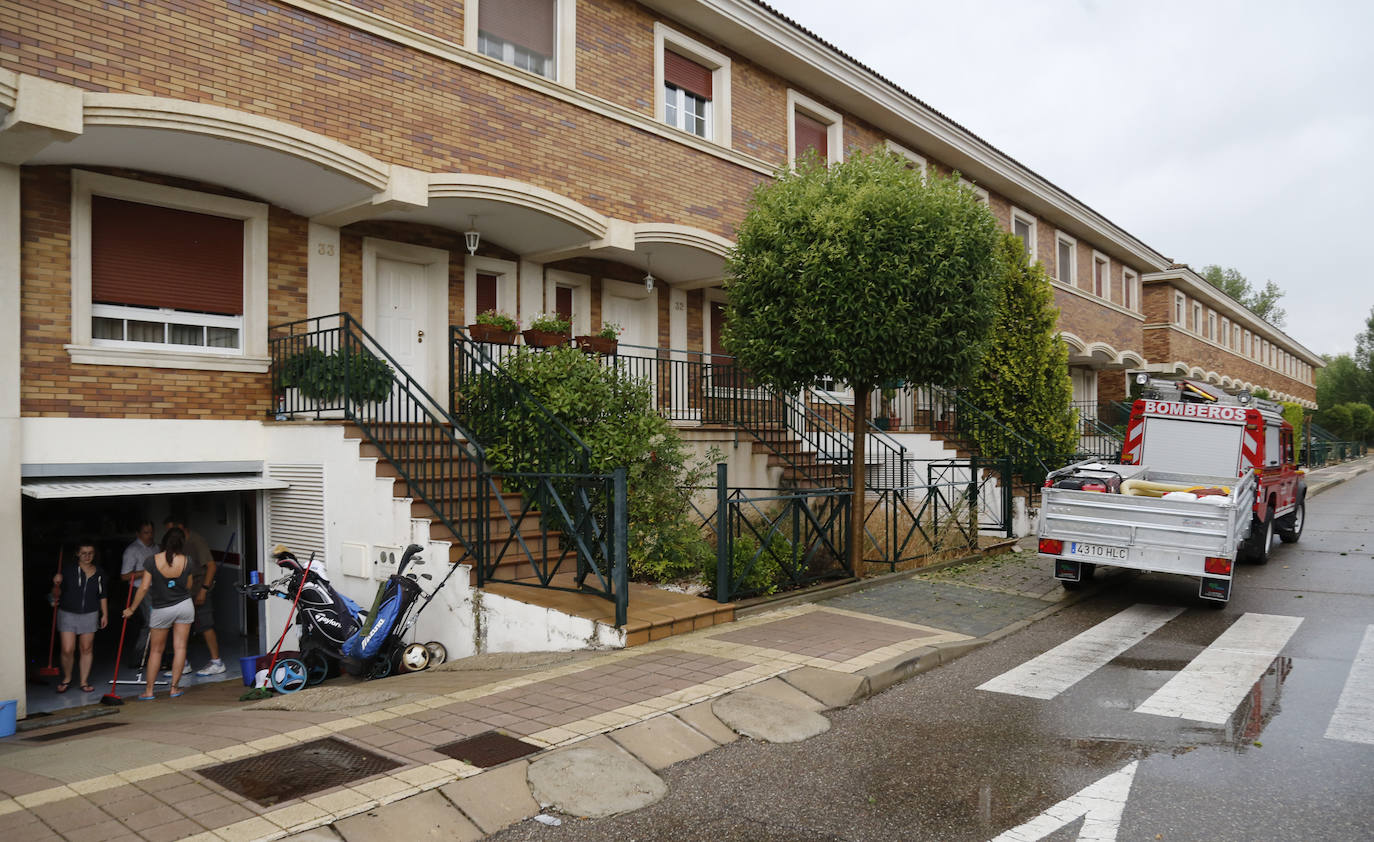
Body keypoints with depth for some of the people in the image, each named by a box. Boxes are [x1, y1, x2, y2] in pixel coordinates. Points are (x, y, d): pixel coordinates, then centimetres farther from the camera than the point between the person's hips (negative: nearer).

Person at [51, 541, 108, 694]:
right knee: (68, 650, -6)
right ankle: (66, 679, 18)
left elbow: (102, 596, 12)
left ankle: (84, 682, 15)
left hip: (89, 615, 2)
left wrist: (105, 614, 9)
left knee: (86, 649, 5)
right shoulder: (68, 569, -4)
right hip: (68, 614, -2)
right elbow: (58, 593, -2)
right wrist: (57, 584, -23)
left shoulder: (99, 573, 6)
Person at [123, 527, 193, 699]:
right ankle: (174, 688, 9)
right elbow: (188, 586, 1)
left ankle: (149, 690, 14)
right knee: (180, 647, 6)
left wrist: (131, 609, -1)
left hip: (161, 610, -1)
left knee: (156, 650, 11)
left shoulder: (153, 561, -14)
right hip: (184, 606, 1)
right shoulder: (186, 561, -9)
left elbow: (144, 588, -11)